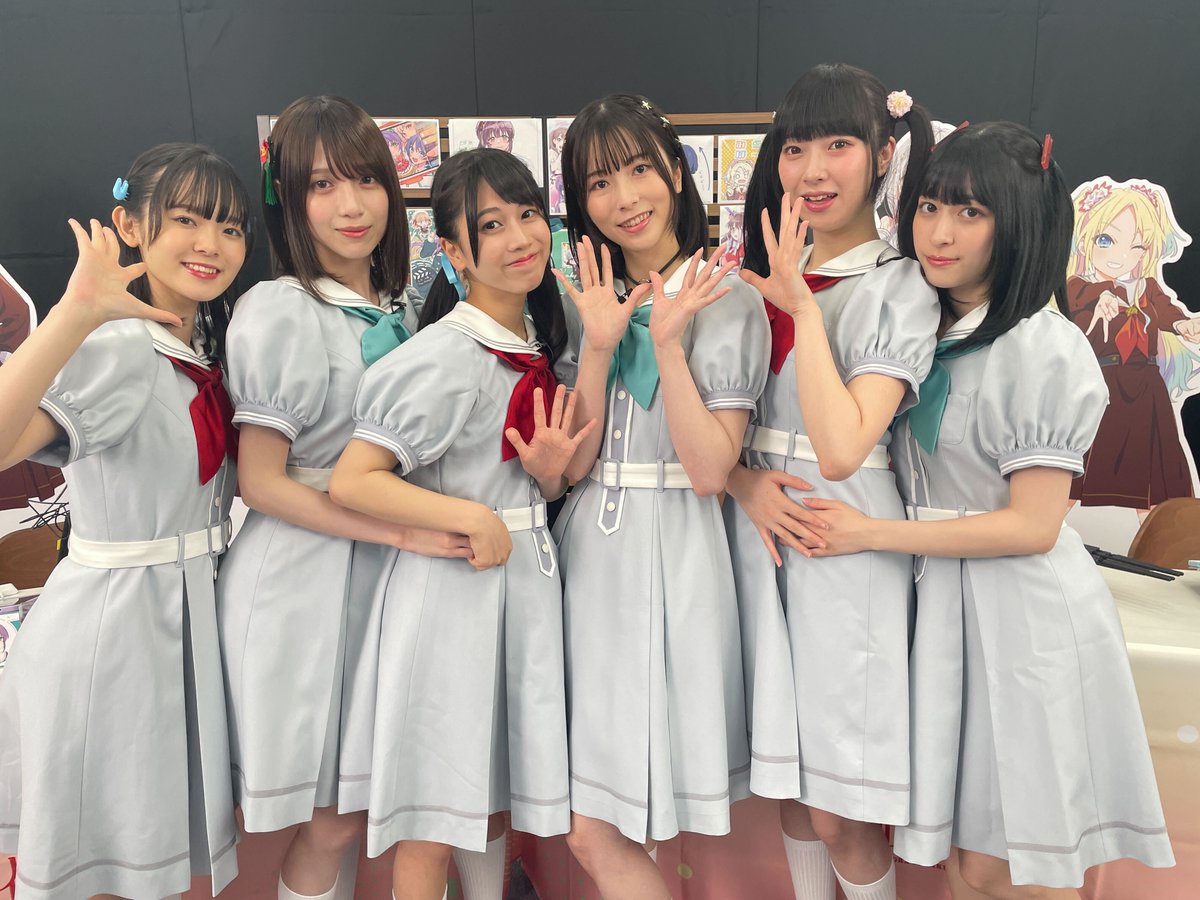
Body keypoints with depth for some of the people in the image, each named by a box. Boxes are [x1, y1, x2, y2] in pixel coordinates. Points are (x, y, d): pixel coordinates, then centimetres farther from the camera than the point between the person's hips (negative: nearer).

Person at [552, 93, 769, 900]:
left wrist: (668, 344, -18)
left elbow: (710, 470, -13)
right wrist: (599, 343, -11)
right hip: (590, 555, 5)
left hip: (675, 559, -4)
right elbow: (573, 463, -1)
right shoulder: (585, 301, 10)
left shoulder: (727, 302, -3)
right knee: (592, 830, 9)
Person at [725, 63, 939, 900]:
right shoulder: (765, 272, 9)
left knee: (842, 813, 4)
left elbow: (839, 448, -22)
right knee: (793, 788, 18)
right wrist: (743, 481, -11)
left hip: (847, 548, -5)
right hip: (763, 533, 5)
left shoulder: (901, 287, -7)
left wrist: (804, 305, -19)